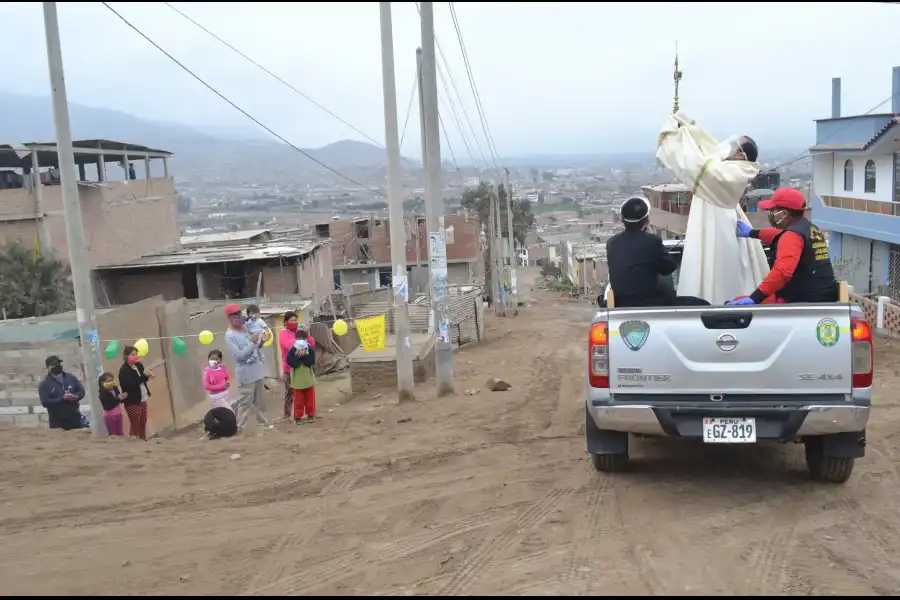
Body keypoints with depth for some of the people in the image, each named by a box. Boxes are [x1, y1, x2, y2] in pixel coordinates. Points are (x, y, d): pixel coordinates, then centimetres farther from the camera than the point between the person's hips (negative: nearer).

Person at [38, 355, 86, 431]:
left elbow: (82, 391, 4)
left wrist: (75, 397, -19)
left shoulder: (71, 377, 5)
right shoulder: (44, 384, -5)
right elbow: (45, 402, -15)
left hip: (75, 418, 3)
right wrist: (63, 399, -23)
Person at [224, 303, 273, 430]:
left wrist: (261, 341, -4)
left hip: (257, 370, 8)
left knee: (260, 399, 15)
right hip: (246, 373, -7)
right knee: (245, 402, -3)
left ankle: (263, 422, 25)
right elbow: (239, 355, -22)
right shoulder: (230, 336, -15)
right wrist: (253, 342, -25)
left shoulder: (245, 327, 7)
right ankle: (240, 427, 4)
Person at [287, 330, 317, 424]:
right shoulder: (292, 350, -7)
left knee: (310, 397, 10)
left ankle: (310, 414, 21)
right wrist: (298, 356, -24)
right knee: (298, 398, 4)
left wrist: (304, 355, -22)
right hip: (297, 379, -1)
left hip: (308, 378, 2)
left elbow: (311, 362, -13)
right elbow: (291, 363, -18)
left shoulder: (310, 349, -4)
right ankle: (298, 416, 11)